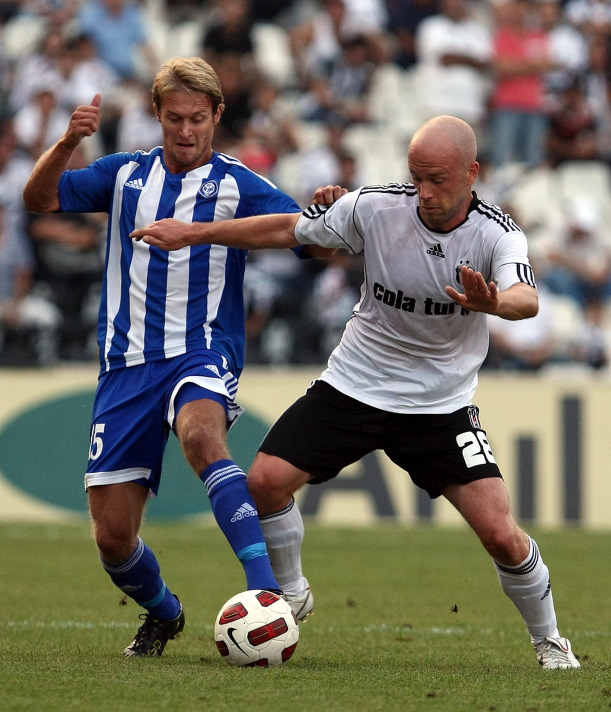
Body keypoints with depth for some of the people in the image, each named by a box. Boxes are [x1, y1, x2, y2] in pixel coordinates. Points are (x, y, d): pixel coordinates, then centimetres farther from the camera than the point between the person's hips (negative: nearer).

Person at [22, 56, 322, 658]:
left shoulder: (237, 185, 2)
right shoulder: (125, 174, 12)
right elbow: (39, 199, 4)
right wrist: (68, 142, -13)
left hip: (202, 353, -3)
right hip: (127, 363, 4)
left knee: (199, 433, -40)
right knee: (112, 536, 0)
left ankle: (267, 591, -46)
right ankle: (162, 614, 32)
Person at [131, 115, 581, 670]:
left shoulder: (497, 235, -18)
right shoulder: (376, 208, -13)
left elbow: (526, 299, -37)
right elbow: (288, 230, -1)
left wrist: (493, 302, -61)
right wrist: (194, 233, -1)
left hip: (441, 405, -2)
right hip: (353, 388, 2)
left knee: (501, 535, -12)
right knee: (265, 482, -12)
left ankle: (548, 638, 15)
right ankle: (291, 595, 15)